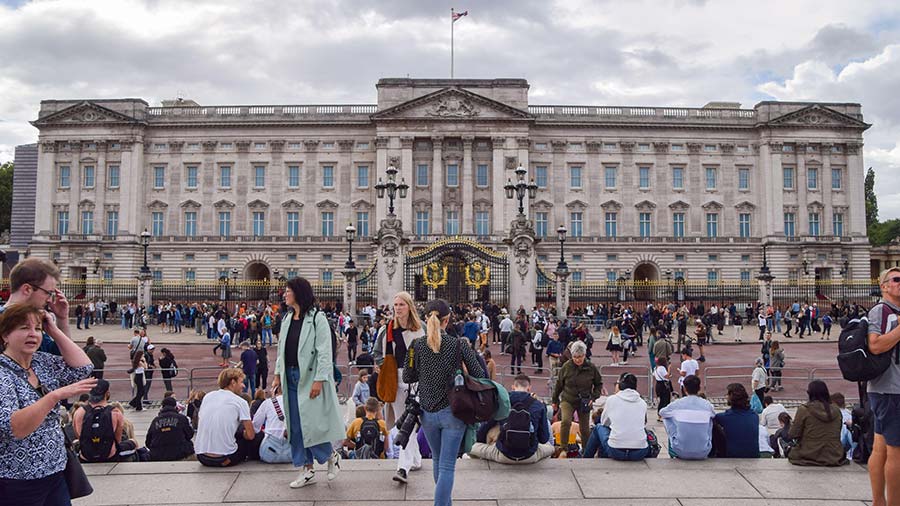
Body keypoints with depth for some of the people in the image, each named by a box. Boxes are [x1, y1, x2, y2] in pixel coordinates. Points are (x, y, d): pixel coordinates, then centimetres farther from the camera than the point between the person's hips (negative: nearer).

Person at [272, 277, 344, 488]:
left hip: (309, 377, -7)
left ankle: (332, 456, 18)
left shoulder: (317, 318, -10)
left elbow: (324, 351, -14)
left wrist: (319, 380, -19)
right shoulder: (287, 318, 12)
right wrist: (278, 374, 12)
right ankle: (307, 470, 20)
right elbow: (282, 348, 18)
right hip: (291, 377, 7)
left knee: (311, 422, -7)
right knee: (296, 425, 9)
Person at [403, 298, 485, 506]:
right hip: (453, 412, -3)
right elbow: (479, 375, -5)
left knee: (437, 460, 23)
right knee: (447, 466, 2)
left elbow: (408, 377, 3)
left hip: (428, 413, 3)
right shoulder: (458, 345, -10)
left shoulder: (416, 345, -6)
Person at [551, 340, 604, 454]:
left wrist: (593, 398, -6)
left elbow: (599, 384, 7)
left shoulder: (591, 368, -8)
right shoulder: (566, 367, -8)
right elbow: (559, 384, 4)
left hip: (584, 402, 1)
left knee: (585, 428, 8)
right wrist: (555, 401, 11)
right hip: (568, 400, -1)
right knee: (566, 421, -24)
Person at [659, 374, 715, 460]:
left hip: (681, 453, -1)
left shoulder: (677, 404, -5)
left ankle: (673, 454, 28)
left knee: (667, 417, 19)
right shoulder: (707, 404, -3)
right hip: (703, 453, 2)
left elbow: (661, 413, 15)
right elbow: (714, 416, 22)